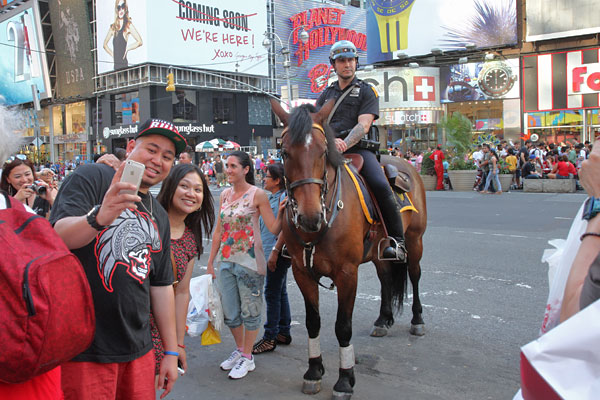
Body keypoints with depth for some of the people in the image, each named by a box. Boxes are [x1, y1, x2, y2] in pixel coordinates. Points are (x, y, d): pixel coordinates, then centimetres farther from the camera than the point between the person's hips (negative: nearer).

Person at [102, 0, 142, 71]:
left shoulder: (128, 25, -2)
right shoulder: (113, 27, 14)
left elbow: (140, 42, -9)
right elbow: (105, 44, 24)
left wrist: (128, 48, -6)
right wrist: (112, 54, 11)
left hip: (124, 63, -5)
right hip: (116, 64, 6)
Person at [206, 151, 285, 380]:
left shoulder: (257, 195, -9)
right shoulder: (225, 195, 8)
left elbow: (274, 229, -10)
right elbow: (218, 231, 12)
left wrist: (282, 212, -28)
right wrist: (210, 261, 12)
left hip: (249, 261, -6)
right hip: (226, 261, 6)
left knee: (249, 311, 7)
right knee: (230, 313, 15)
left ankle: (247, 358, 23)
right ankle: (239, 350, 37)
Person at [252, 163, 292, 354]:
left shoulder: (285, 197, -15)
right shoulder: (271, 197, 15)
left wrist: (275, 251, -23)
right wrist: (262, 249, 19)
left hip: (279, 252, -10)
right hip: (270, 252, 10)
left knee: (272, 292, -4)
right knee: (279, 292, 15)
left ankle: (270, 338, 5)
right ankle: (283, 333, 26)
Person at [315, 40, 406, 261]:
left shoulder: (366, 91, 8)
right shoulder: (326, 94, 20)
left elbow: (363, 126, -6)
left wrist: (343, 145, -24)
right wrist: (331, 141, -14)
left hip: (359, 148, -4)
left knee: (381, 186, -27)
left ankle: (397, 240, -14)